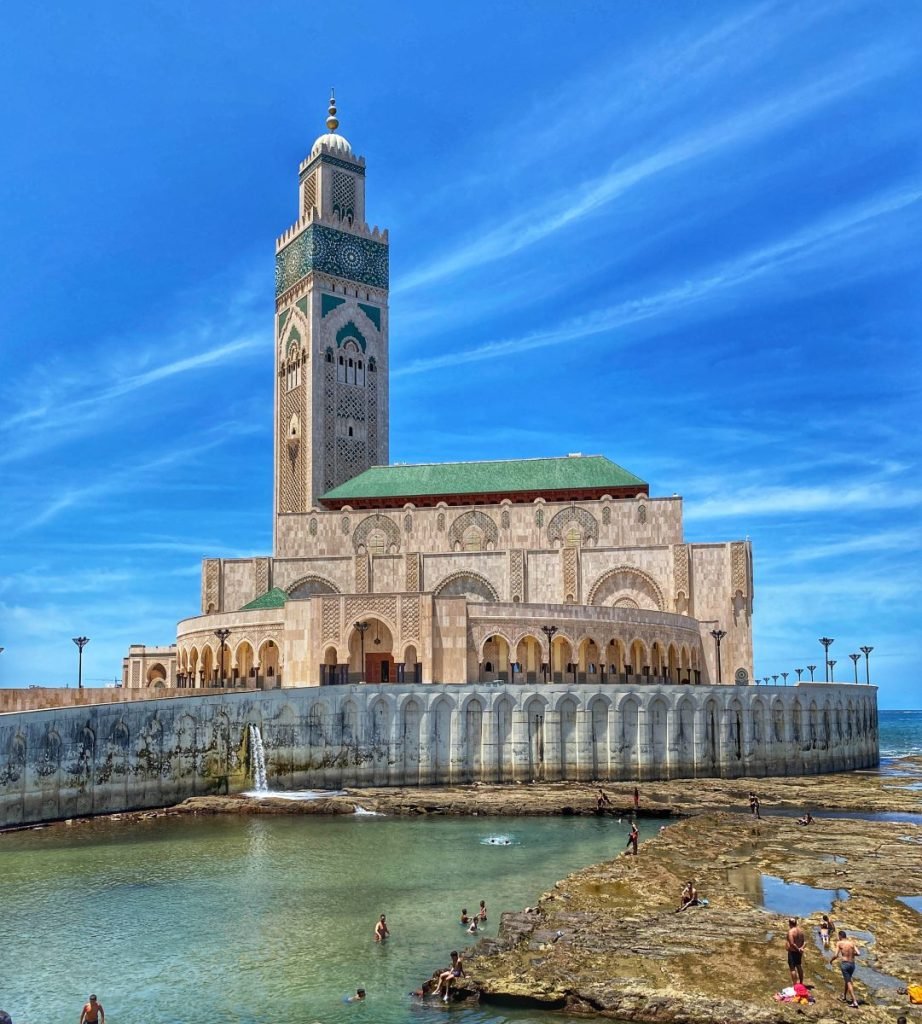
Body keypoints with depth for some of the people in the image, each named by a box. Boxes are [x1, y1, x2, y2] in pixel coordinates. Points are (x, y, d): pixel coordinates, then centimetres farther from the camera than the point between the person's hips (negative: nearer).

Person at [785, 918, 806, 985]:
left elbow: (792, 944, -28)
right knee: (799, 967, 22)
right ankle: (801, 983, 34)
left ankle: (794, 985, -1)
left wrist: (798, 949, -17)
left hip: (792, 952, -9)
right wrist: (801, 948, -9)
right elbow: (805, 941, 3)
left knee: (792, 969, -2)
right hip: (798, 952, 9)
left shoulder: (791, 931, -21)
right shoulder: (800, 930, 4)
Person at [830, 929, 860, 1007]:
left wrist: (831, 960, 8)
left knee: (848, 982, -2)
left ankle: (854, 1001, -10)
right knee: (848, 980, 25)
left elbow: (835, 955, -11)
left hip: (844, 963, -5)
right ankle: (844, 997, 40)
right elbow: (858, 953, -2)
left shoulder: (839, 943, -4)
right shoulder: (852, 943, 6)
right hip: (852, 963, 5)